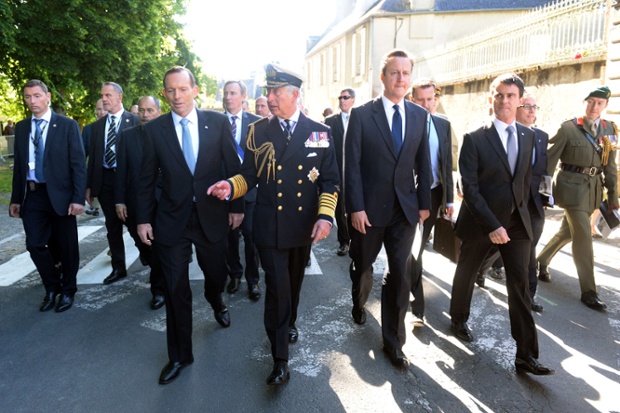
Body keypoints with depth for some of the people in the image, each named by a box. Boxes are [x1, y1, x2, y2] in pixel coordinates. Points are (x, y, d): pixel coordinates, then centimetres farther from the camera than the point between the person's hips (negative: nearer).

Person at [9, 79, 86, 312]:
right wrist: (16, 198, 9)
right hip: (32, 195, 4)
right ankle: (52, 288, 27)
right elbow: (19, 165, 12)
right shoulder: (21, 127, 10)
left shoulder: (67, 125, -4)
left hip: (59, 194, -4)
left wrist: (78, 198, -15)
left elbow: (78, 164, -8)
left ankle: (68, 290, 26)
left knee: (67, 247, 7)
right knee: (35, 245, 5)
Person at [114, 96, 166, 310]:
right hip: (135, 203, 3)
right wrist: (119, 200, -3)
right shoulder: (127, 135, 2)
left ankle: (159, 289, 22)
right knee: (142, 244, 18)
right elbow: (121, 170, 1)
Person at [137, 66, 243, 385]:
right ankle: (180, 355, 23)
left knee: (216, 275, 16)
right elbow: (147, 179, 3)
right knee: (176, 290, 5)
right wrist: (143, 218, 2)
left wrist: (237, 206, 0)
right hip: (172, 219, 0)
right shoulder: (154, 129, 0)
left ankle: (216, 303, 54)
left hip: (212, 215, 0)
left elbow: (233, 166, 1)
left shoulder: (218, 122, -2)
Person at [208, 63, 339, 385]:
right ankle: (280, 359, 10)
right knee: (277, 286, -3)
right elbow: (249, 175, 1)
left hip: (304, 224, 2)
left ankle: (289, 323, 48)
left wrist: (325, 216, -12)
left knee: (294, 282, 20)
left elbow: (329, 180, 0)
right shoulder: (259, 131, -1)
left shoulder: (319, 132, -1)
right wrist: (230, 186, -20)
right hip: (270, 225, -1)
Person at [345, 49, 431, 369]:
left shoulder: (419, 115, 5)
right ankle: (359, 303, 50)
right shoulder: (362, 114, -6)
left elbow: (422, 163, 8)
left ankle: (393, 341, 19)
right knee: (362, 267, 17)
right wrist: (355, 207, -14)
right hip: (369, 208, -2)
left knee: (400, 275, 3)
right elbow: (352, 165, -9)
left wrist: (424, 202, 5)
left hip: (405, 208, 2)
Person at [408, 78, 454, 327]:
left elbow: (447, 164, 9)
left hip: (434, 193, 5)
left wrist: (449, 199, 7)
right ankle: (418, 307, 4)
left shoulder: (443, 125, 7)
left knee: (419, 245, 17)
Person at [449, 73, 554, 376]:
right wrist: (491, 225, -21)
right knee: (466, 274, 16)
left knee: (520, 286, 1)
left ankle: (526, 356, 8)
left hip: (517, 222, 4)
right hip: (480, 222, -3)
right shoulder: (474, 139, -11)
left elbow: (526, 177, 14)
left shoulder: (528, 135, 5)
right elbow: (470, 188, -16)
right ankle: (459, 319, 42)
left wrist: (522, 210, 9)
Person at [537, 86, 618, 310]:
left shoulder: (610, 130, 7)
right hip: (572, 186, -6)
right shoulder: (568, 128, -8)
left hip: (593, 189, 6)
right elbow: (550, 159, -7)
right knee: (583, 237, -6)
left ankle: (541, 261, 39)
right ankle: (588, 291, 4)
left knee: (568, 231, 16)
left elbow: (610, 166, 9)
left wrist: (613, 195, 7)